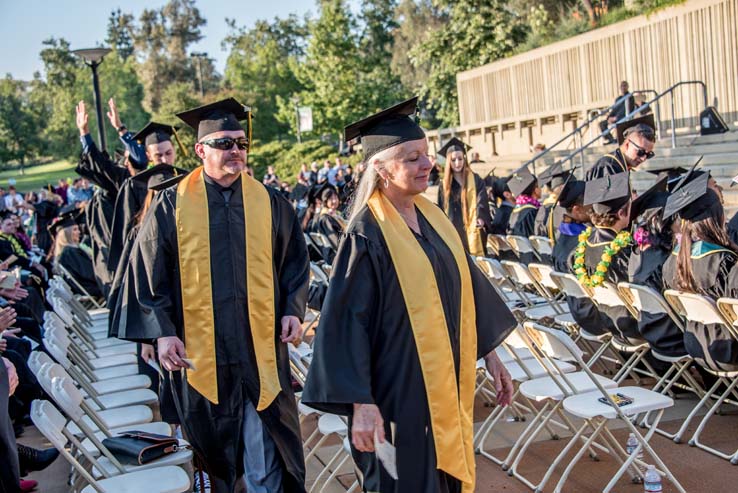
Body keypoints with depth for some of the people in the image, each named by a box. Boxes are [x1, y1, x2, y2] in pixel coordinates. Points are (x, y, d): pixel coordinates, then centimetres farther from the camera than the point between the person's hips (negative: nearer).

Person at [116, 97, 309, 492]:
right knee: (210, 445, 13)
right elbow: (148, 272, -1)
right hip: (197, 350, 0)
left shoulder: (269, 202, 4)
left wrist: (293, 310, 0)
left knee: (265, 444, 3)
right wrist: (162, 331, -7)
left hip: (261, 345, 1)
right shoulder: (172, 204, -1)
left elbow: (295, 259, 11)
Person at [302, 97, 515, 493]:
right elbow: (346, 319, -19)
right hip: (401, 391, -7)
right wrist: (361, 403, -23)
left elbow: (467, 286, 13)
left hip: (448, 383, 7)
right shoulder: (367, 233, -17)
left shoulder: (432, 216, 5)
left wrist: (490, 353, 14)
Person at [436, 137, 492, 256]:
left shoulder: (476, 180, 0)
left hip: (472, 232, -2)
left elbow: (482, 202, -12)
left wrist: (481, 218, -31)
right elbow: (441, 211, 12)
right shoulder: (444, 185, 8)